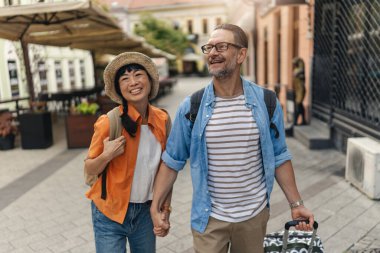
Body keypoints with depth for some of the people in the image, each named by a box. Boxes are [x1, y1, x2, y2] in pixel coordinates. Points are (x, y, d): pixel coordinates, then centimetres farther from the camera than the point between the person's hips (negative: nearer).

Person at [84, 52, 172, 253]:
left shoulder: (163, 120, -5)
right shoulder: (109, 122, -18)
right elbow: (89, 170, -7)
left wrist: (165, 208, 5)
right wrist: (107, 156, -26)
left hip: (146, 211, 4)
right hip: (110, 213, -3)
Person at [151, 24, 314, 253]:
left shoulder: (266, 103, -7)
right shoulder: (191, 106, -9)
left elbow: (279, 157, 1)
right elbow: (172, 160, -3)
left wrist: (296, 204, 2)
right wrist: (156, 206, -5)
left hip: (255, 214, 2)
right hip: (209, 218, -1)